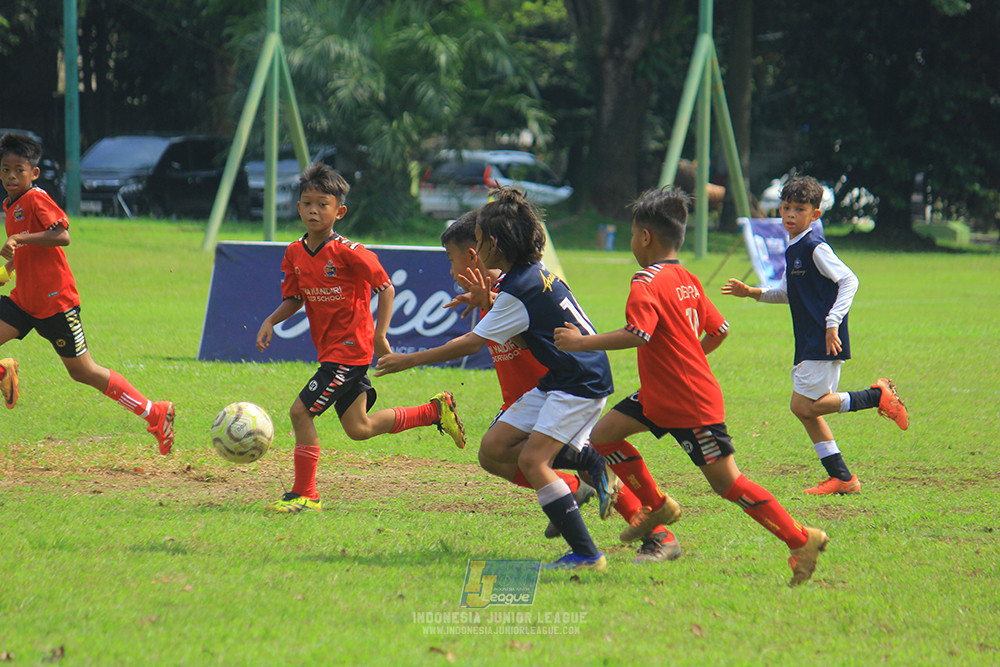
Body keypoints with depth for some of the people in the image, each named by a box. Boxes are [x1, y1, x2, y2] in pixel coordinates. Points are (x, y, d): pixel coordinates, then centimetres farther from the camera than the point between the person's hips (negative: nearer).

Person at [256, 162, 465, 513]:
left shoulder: (348, 253, -18)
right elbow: (294, 299, 15)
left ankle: (304, 494, -3)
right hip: (329, 349, 8)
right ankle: (435, 410, 31)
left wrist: (380, 334, -18)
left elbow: (386, 288, -12)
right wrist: (271, 321, -3)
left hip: (349, 348, -8)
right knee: (359, 428, 15)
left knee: (301, 411, -14)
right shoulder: (294, 253, 3)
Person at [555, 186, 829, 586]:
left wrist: (581, 342, -26)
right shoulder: (688, 281, 10)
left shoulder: (647, 285, -18)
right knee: (603, 436, 9)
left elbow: (638, 335, -33)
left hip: (692, 405, -9)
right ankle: (656, 507, 19)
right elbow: (719, 330, 16)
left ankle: (802, 540, -1)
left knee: (726, 482, -5)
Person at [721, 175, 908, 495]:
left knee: (804, 406, -11)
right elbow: (788, 293, 28)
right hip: (808, 343, 9)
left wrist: (833, 323, -22)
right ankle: (841, 477, 12)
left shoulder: (815, 247, -13)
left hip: (825, 343, -9)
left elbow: (849, 280, -18)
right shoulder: (792, 250, 16)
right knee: (807, 410, 8)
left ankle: (878, 396, -5)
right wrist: (753, 293, 15)